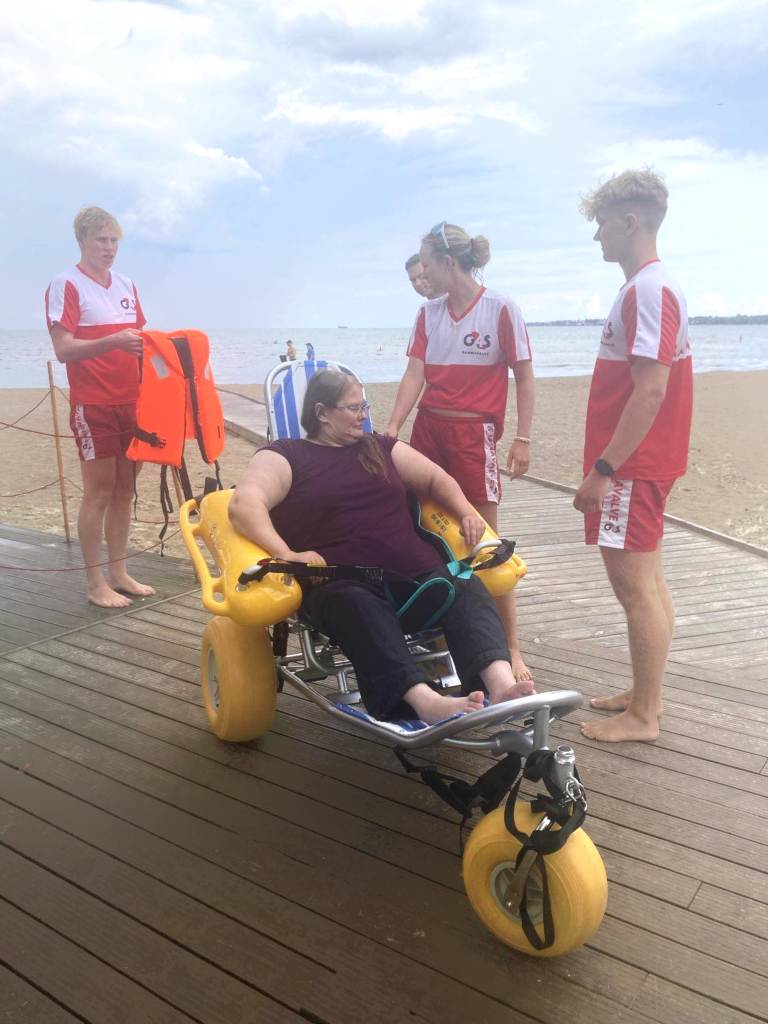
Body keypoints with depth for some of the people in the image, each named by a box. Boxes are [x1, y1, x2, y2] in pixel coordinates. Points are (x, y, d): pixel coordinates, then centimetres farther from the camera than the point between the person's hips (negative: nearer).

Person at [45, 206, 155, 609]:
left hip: (131, 402, 6)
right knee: (99, 492, -3)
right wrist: (113, 342, -27)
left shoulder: (126, 285, 13)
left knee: (124, 491, 9)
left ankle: (119, 573, 19)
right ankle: (95, 583, 6)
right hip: (93, 405, -6)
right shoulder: (65, 285, -6)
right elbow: (64, 350, -14)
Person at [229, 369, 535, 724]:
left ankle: (501, 685, -44)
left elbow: (435, 478, 25)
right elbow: (244, 504, -7)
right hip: (341, 585, -4)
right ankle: (426, 701, -56)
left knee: (466, 588, -24)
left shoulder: (381, 448, 25)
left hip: (416, 575, 5)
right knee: (362, 610, -39)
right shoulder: (286, 456, 9)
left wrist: (466, 513, 4)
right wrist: (287, 555, -23)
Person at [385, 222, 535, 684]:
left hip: (474, 432, -5)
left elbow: (524, 377, -4)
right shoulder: (429, 312, 8)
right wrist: (393, 428, -7)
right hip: (429, 426, 5)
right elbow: (415, 373, 4)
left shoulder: (501, 309, -6)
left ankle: (512, 648, 6)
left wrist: (522, 439, -8)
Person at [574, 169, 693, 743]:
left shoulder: (648, 289, -16)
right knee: (647, 581, 15)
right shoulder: (653, 287, 16)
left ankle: (642, 717, 7)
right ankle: (646, 696, 27)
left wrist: (603, 469, -23)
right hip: (644, 462, 11)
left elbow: (650, 390, -24)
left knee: (635, 584, -4)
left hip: (633, 465, -11)